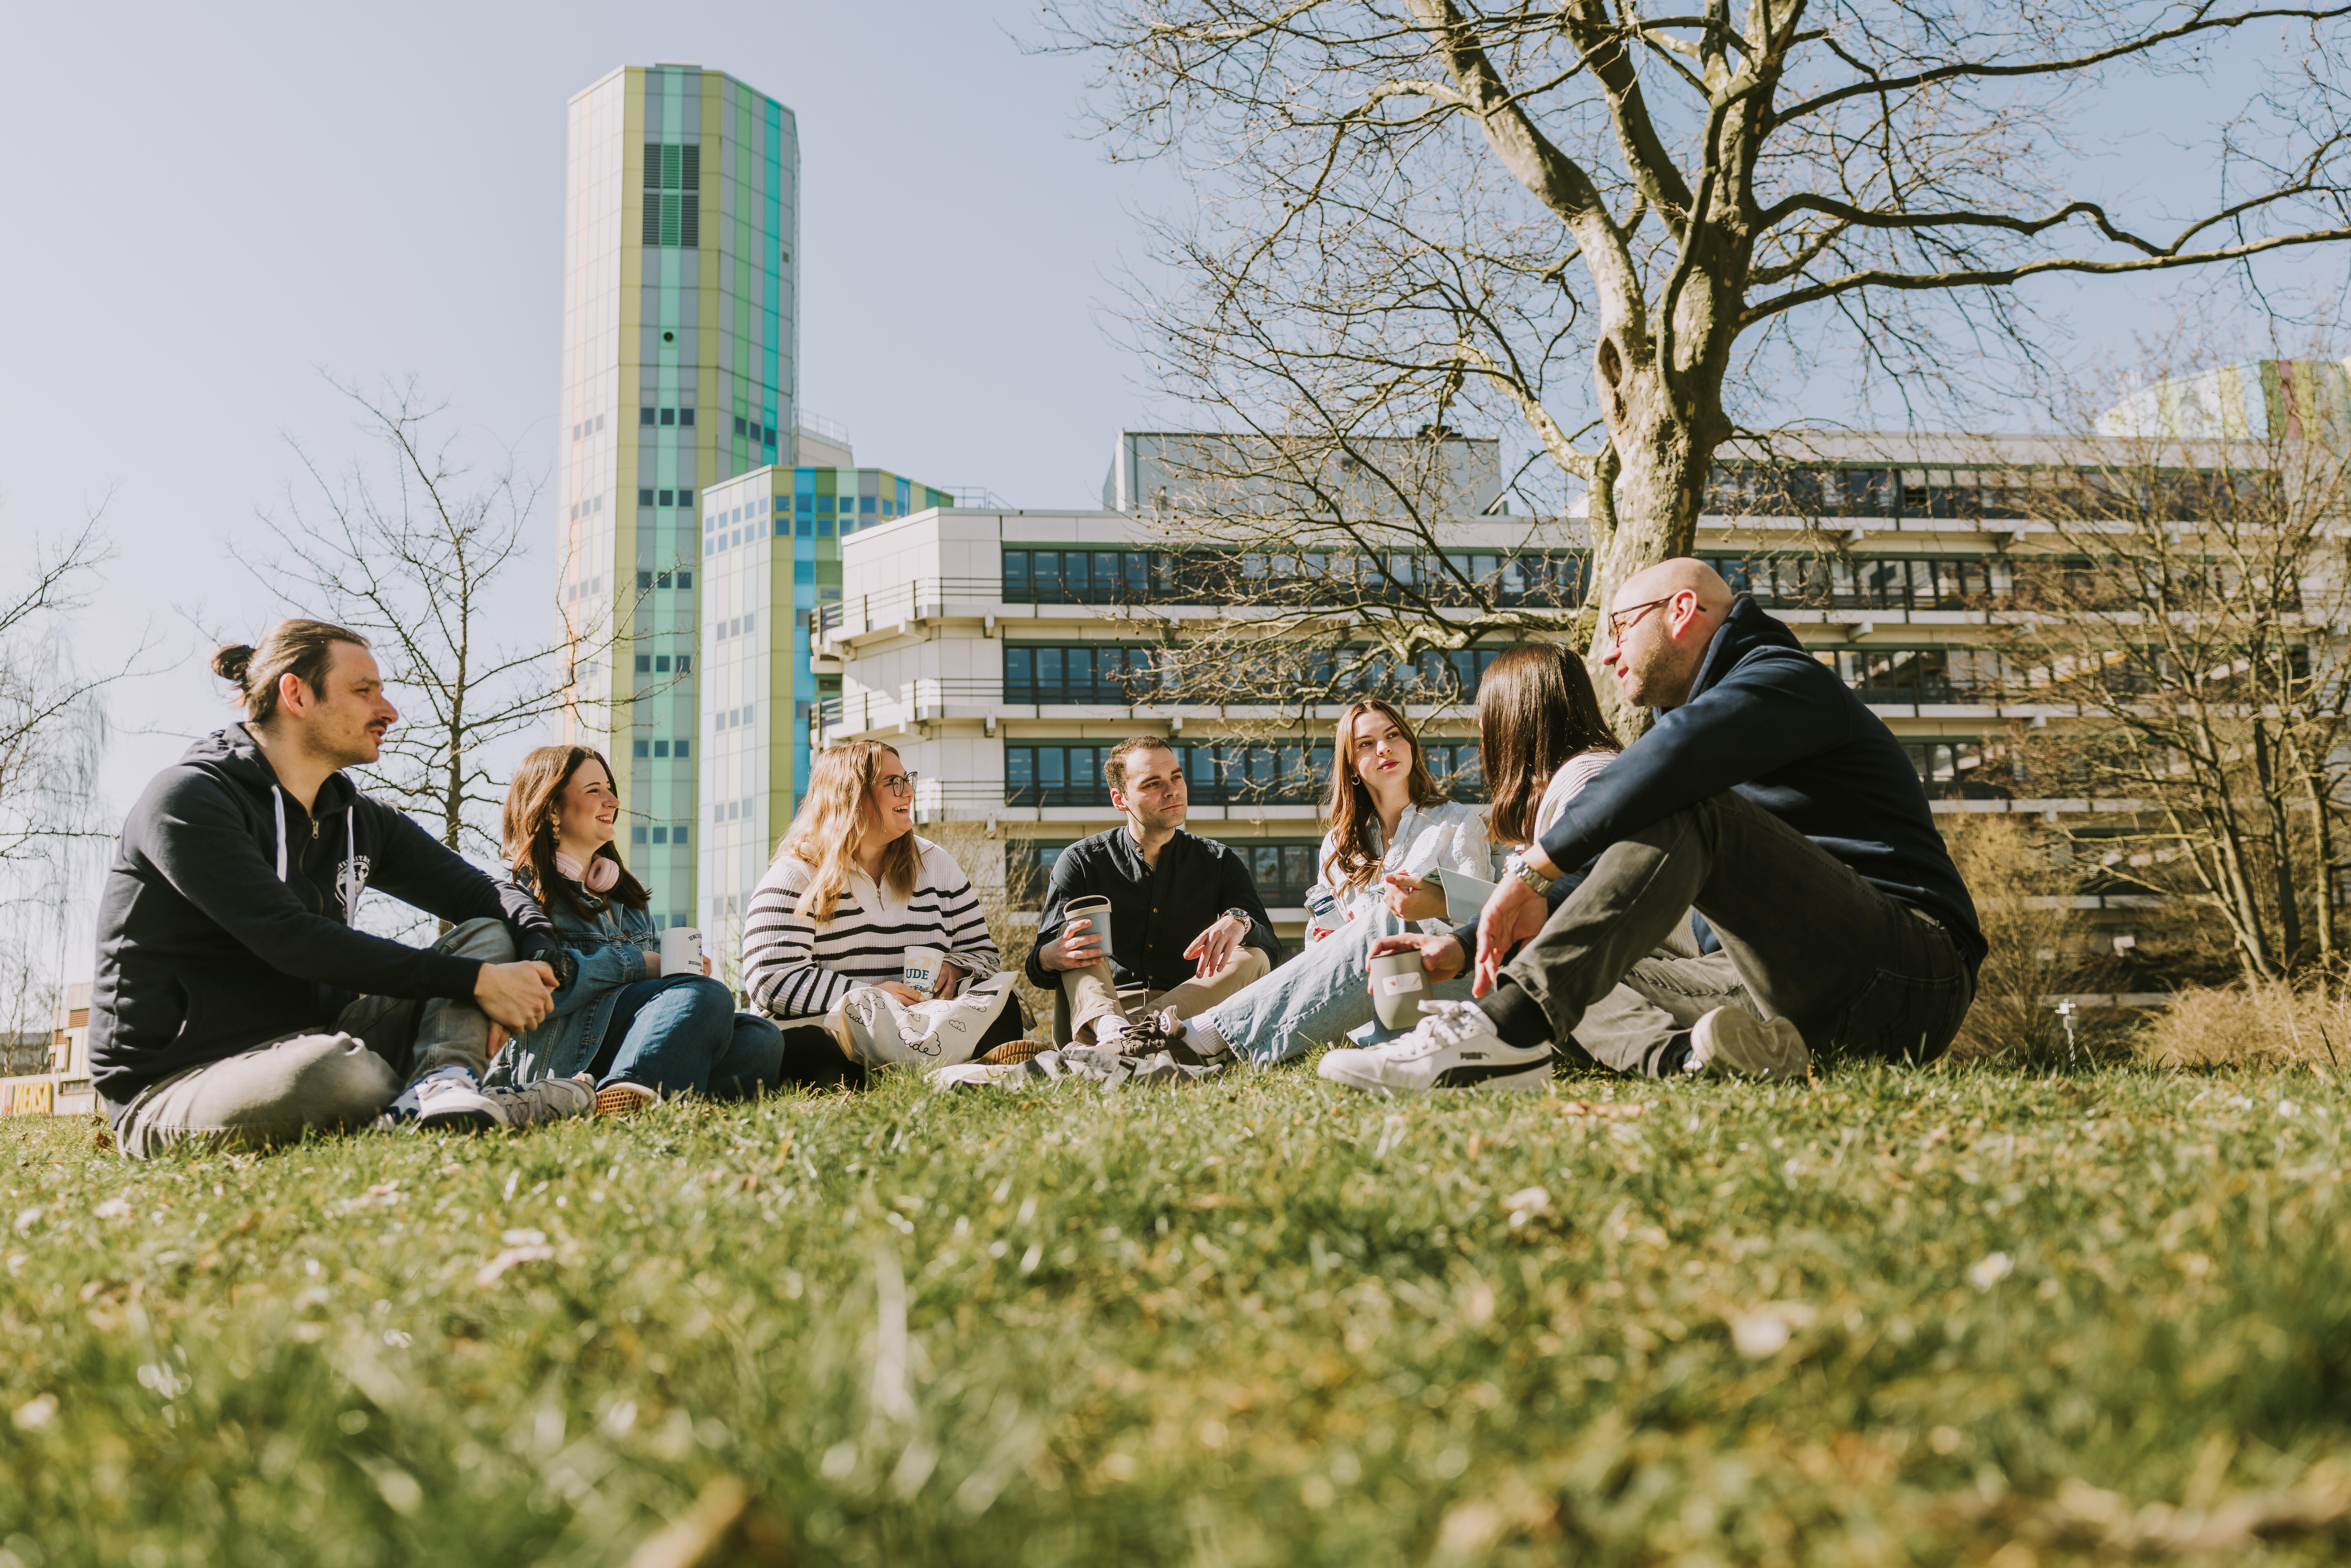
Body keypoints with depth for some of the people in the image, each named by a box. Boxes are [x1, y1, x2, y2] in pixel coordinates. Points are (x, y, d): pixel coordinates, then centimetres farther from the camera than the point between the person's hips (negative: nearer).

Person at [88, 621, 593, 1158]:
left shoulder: (363, 820, 12)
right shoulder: (189, 800, -11)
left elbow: (490, 896, 14)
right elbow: (292, 941, -22)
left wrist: (541, 961, -12)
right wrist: (475, 981, -24)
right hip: (170, 1089, -8)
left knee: (487, 937, -3)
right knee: (335, 1068, -41)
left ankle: (442, 1087, -32)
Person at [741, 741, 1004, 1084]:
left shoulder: (936, 865, 14)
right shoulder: (797, 877, -1)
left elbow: (982, 954, 18)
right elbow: (771, 979, -12)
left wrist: (953, 971, -7)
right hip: (829, 1039, -3)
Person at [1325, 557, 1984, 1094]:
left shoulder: (1786, 680, -2)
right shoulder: (1702, 711, 27)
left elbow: (1677, 755, -25)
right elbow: (1617, 872, 23)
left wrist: (1533, 868, -24)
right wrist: (1466, 947, 13)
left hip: (1911, 972, -9)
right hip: (1809, 992, 9)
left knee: (1687, 811, -27)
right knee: (1574, 983, 1)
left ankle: (1508, 1031, -39)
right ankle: (1691, 1055, -31)